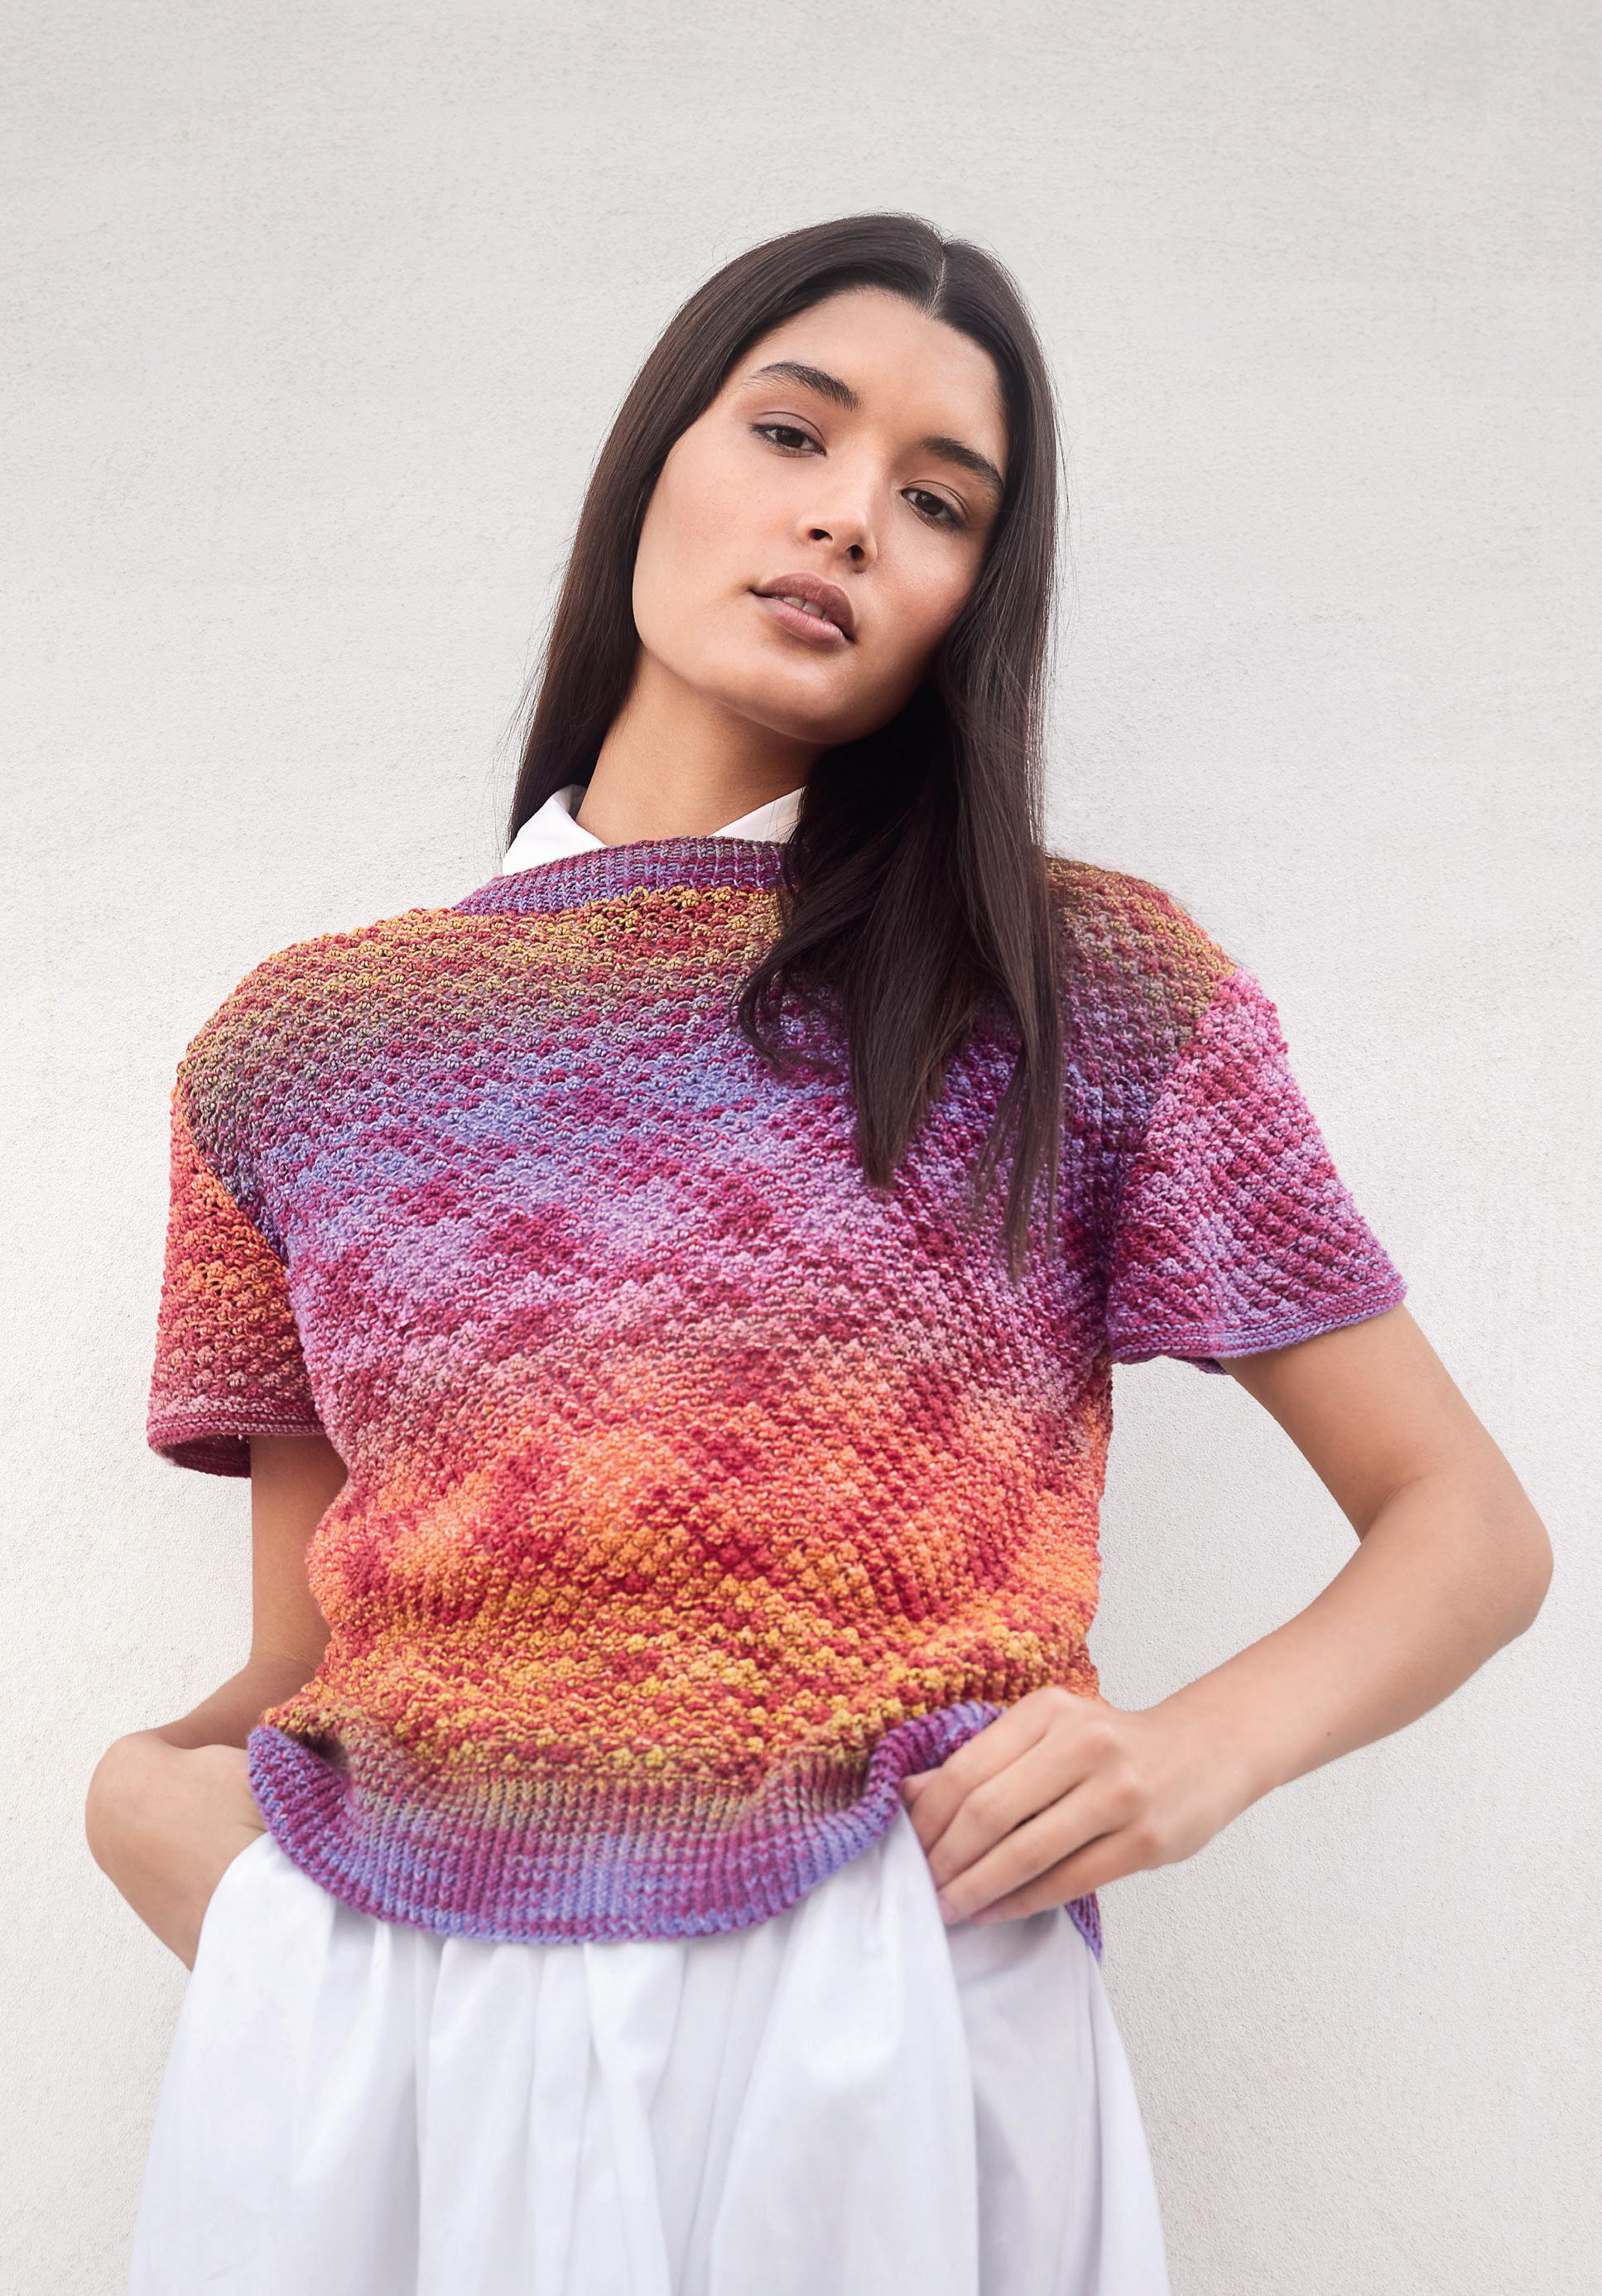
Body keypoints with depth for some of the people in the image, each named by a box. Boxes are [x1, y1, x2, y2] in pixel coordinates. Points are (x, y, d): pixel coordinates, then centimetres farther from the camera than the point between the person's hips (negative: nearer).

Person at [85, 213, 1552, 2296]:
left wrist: (1204, 1745, -14)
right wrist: (144, 1784, -10)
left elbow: (1472, 1528, 3)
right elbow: (303, 1666, 11)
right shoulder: (301, 1049, 5)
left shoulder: (1089, 988, 0)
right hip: (367, 2047, 2)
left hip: (885, 2032, -1)